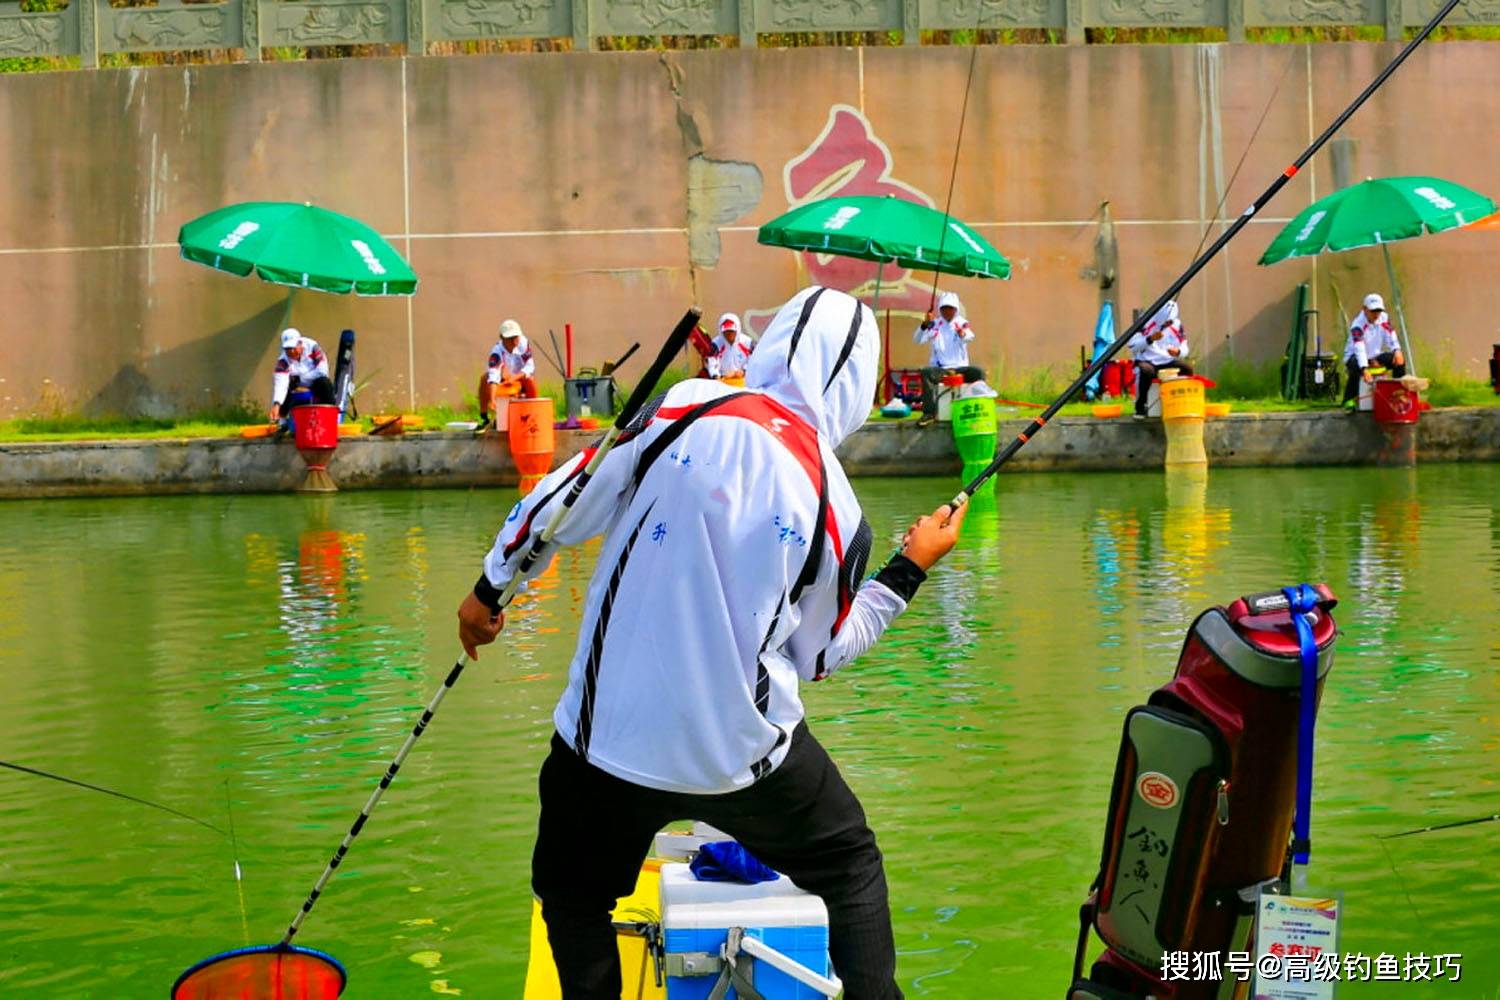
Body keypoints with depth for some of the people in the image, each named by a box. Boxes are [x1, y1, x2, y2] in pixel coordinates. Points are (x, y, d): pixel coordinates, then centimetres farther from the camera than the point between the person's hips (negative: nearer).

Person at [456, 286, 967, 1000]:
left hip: (609, 735, 0)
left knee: (572, 891, 24)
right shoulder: (837, 512, -5)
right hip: (745, 747, 1)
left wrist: (490, 589, 10)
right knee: (851, 867, 26)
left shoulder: (685, 408, -9)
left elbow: (566, 503, -5)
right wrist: (909, 570, 17)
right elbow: (820, 656, 7)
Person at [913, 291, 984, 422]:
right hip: (939, 369, 0)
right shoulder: (934, 324, 7)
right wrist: (925, 324, -26)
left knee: (978, 373, -26)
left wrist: (963, 334, -44)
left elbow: (969, 336, -17)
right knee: (926, 372, -31)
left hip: (960, 367, 0)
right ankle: (929, 413, -29)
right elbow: (917, 339, -6)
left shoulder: (962, 323, 6)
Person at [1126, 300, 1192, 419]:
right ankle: (1140, 407, -23)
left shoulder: (1176, 325, 6)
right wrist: (1150, 339, -23)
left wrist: (1178, 352, -17)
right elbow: (1131, 344, -12)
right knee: (1146, 371, -39)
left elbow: (1184, 349, 7)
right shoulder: (1146, 323, -6)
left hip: (1167, 362, 4)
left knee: (1187, 368, -23)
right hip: (1147, 361, -4)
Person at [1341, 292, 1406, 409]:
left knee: (1400, 361, -12)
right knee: (1356, 367, -39)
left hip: (1376, 356, 6)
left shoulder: (1384, 318, -5)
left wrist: (1397, 351, -29)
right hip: (1355, 356, -6)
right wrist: (1365, 369, -51)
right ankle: (1349, 400, -27)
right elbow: (1359, 348, -38)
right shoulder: (1358, 324, -25)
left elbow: (1391, 337, -5)